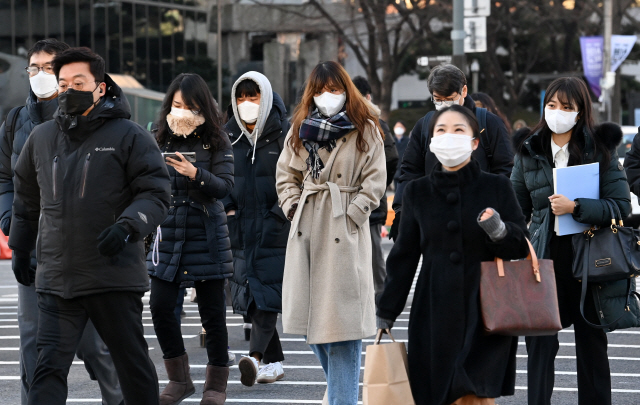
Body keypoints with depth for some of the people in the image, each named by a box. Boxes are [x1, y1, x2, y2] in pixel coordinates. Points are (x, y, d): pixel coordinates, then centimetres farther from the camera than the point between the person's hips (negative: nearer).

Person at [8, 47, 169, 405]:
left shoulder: (129, 136, -1)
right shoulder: (41, 138, 12)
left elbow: (157, 192, -6)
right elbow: (26, 197, 26)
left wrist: (128, 225, -22)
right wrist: (20, 247, 27)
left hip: (116, 278, -3)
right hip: (57, 279, 3)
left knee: (134, 365, 9)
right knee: (49, 366, -7)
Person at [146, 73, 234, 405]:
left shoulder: (216, 142, -3)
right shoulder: (162, 140, 7)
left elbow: (225, 186, -12)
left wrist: (196, 174, -26)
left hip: (206, 237, -3)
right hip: (169, 236, 3)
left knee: (211, 312, 1)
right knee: (160, 306, -3)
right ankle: (179, 378, 13)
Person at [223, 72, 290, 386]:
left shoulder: (283, 134, -4)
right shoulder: (228, 136, 10)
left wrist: (281, 213, -11)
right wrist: (226, 207, 3)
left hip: (274, 227, -5)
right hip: (241, 227, 5)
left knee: (267, 291, -13)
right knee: (251, 297, 5)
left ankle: (256, 357, -25)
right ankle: (274, 362, 14)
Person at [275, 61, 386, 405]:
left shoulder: (366, 131, 2)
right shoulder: (300, 130, 12)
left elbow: (374, 182, -2)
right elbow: (285, 176, 15)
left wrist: (351, 213, -10)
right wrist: (294, 207, 1)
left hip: (344, 232, -4)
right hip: (306, 231, 4)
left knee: (342, 320, -7)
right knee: (311, 317, 6)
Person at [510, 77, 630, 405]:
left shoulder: (600, 149, -1)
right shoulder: (529, 152, 6)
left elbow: (621, 206, -8)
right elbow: (517, 210, 12)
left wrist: (575, 207, -19)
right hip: (545, 258, 1)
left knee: (591, 341, 9)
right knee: (539, 341, -3)